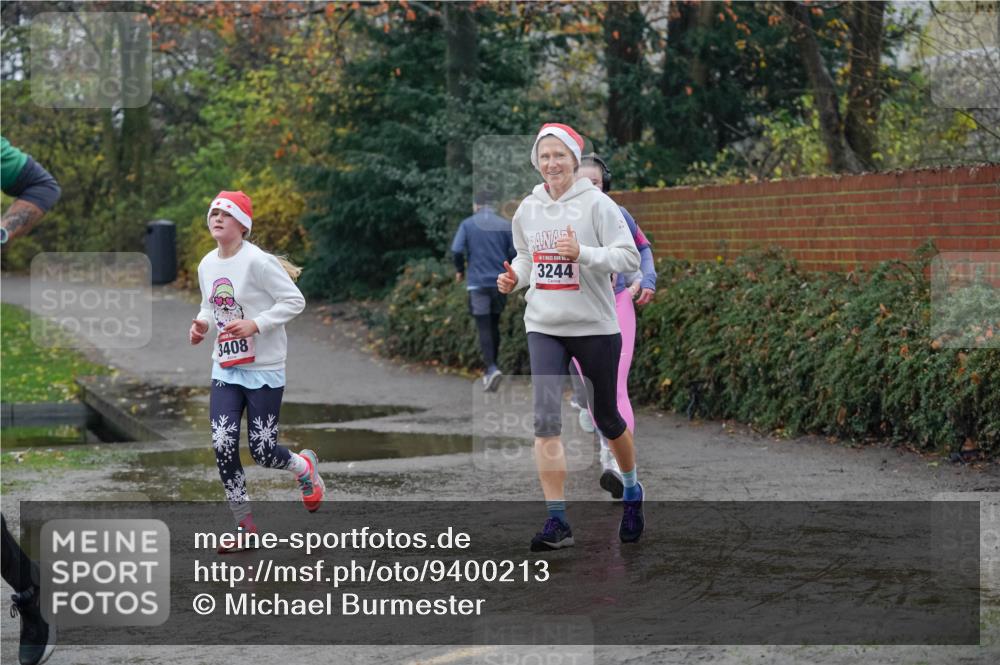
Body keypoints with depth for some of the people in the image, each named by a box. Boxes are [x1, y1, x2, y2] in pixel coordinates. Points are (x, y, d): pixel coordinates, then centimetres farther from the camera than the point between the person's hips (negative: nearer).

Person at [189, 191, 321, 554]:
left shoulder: (257, 261, -17)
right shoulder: (207, 264, 5)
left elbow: (295, 301, -15)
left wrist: (255, 324, -24)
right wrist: (202, 323, -2)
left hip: (264, 370, -6)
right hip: (226, 369, 6)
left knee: (262, 452, -2)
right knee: (223, 445, -6)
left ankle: (304, 466, 35)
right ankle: (245, 527, 7)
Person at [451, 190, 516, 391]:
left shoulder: (468, 224, 0)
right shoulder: (505, 225, 4)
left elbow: (456, 249, -10)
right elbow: (515, 252, -3)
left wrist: (459, 270, 7)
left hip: (477, 282, -2)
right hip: (500, 282, 2)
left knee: (484, 327, -4)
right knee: (494, 325, 16)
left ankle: (492, 368, -23)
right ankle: (491, 369, 23)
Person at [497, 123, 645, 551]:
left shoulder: (596, 204, -8)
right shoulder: (528, 209, 6)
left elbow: (629, 257, -12)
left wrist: (583, 253, -26)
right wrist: (514, 278, 1)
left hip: (595, 326, -3)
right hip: (543, 327, 3)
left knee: (607, 419, 11)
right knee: (545, 420, -12)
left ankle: (632, 492, 38)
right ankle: (557, 521, -9)